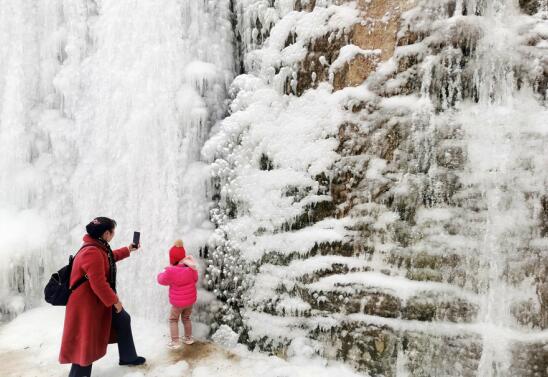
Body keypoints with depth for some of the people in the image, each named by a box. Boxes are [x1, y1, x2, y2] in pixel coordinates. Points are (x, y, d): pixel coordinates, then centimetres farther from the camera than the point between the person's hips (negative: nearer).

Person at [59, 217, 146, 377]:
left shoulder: (98, 246, 2)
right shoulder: (92, 253, -31)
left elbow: (108, 258, 26)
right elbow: (99, 284, -31)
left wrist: (128, 250, 29)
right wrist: (115, 301, -19)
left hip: (101, 299, 11)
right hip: (87, 303, -11)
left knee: (123, 320, 20)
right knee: (86, 342, 0)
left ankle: (128, 357, 35)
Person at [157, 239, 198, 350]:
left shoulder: (171, 271, -24)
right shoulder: (191, 268, -9)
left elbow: (161, 280, -5)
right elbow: (195, 279, 9)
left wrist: (166, 272, 12)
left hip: (178, 302, -5)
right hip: (190, 300, 5)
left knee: (173, 320, 13)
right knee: (186, 318, 23)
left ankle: (175, 342, 11)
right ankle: (188, 338, 31)